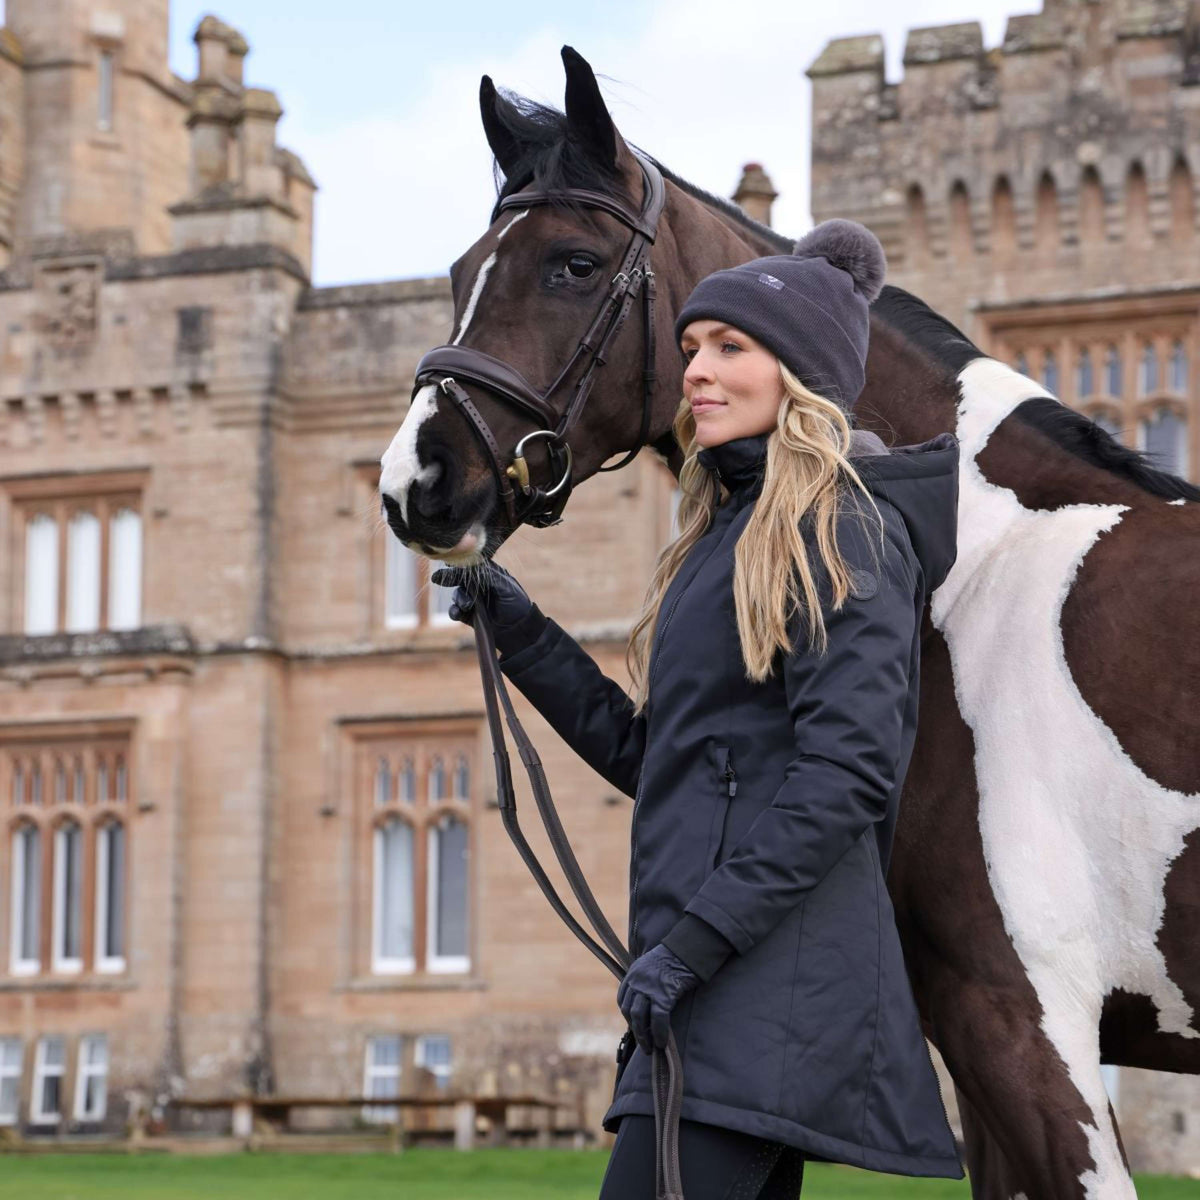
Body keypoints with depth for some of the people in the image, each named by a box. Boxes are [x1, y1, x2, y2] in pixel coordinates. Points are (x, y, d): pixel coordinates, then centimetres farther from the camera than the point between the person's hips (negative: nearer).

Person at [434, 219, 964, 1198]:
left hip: (770, 966, -10)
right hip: (720, 973, 10)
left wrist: (697, 937, -22)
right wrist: (523, 634, 15)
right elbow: (649, 757, 23)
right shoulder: (731, 536, 21)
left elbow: (848, 774, -18)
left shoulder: (848, 531, -8)